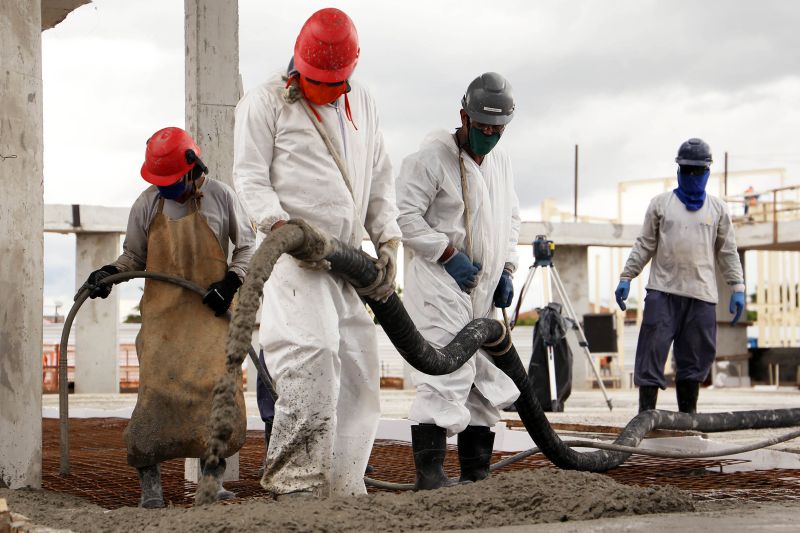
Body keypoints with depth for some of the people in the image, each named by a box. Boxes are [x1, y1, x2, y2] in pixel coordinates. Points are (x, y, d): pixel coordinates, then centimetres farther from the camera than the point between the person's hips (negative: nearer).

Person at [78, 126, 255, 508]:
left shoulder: (220, 197, 1)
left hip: (211, 312, 0)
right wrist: (108, 273, -3)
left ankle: (213, 478, -2)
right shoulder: (147, 204, 4)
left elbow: (246, 245, 11)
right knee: (157, 390, -11)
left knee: (218, 389, -10)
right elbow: (134, 256, 15)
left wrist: (231, 282, -2)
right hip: (163, 313, 0)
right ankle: (149, 481, -4)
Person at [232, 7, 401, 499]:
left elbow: (380, 178, 19)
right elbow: (250, 176, -4)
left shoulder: (362, 103, 17)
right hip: (294, 252, -7)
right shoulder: (266, 103, 0)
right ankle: (295, 477, -22)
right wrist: (279, 223, -21)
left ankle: (341, 486, 12)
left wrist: (388, 242, 8)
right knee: (310, 349, -24)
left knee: (358, 363, 5)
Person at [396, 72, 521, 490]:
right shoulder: (431, 157, -10)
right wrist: (448, 254, -16)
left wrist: (505, 269, 13)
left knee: (488, 381, 11)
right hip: (440, 285, -8)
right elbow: (404, 215, -14)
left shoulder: (500, 161, 16)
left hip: (483, 290, 8)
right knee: (445, 376, -17)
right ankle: (429, 470, -13)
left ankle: (477, 472, 20)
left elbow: (510, 218, 26)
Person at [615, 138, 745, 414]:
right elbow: (644, 245, 8)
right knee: (652, 352, -6)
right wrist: (626, 277, 2)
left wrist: (737, 288, 6)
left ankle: (688, 415, 13)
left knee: (695, 359, 4)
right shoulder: (660, 203, 9)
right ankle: (646, 414, -3)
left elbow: (728, 252, 13)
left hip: (702, 296, 2)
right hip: (662, 291, -2)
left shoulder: (717, 208, 13)